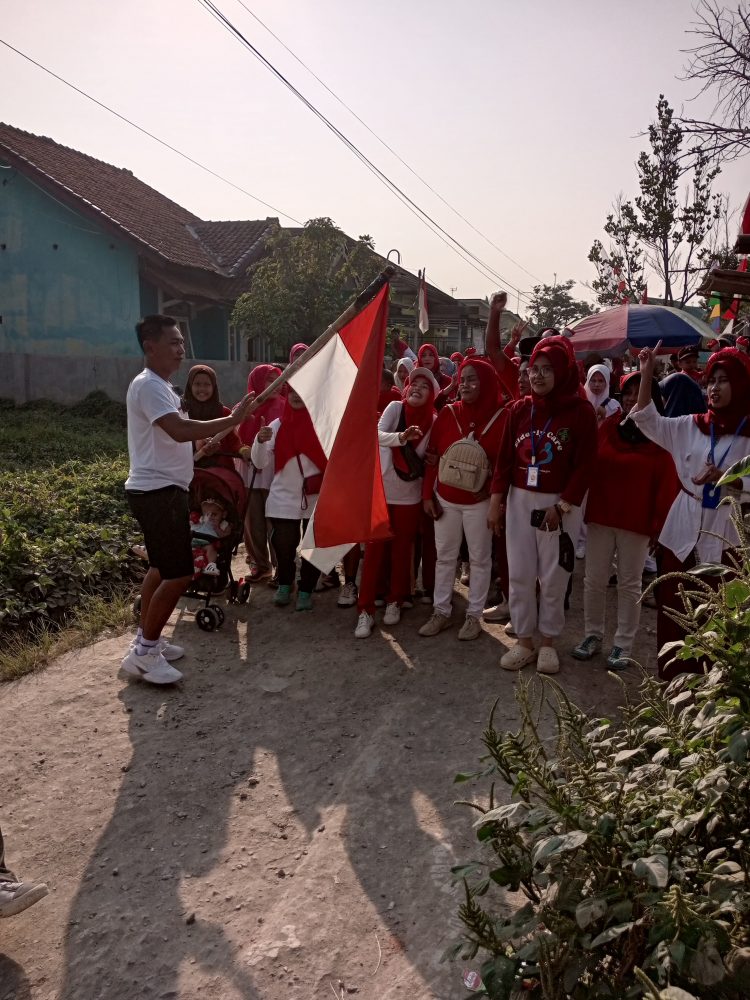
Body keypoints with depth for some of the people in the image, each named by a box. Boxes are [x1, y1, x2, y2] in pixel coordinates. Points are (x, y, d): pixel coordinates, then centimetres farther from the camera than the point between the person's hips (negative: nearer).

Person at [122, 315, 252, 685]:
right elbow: (179, 430, -30)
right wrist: (233, 420, -25)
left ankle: (146, 640, 29)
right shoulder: (148, 385, -17)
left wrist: (205, 441, 12)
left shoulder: (160, 386, 17)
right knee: (179, 573, -10)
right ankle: (143, 653, -1)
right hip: (157, 491, -11)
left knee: (162, 568, 18)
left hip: (162, 489, 11)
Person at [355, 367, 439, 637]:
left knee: (402, 550, 9)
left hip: (409, 494, 2)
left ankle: (394, 602, 25)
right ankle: (366, 610, 4)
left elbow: (420, 455, 1)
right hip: (381, 488, -2)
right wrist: (401, 437, -37)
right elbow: (378, 434, -22)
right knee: (374, 549, -1)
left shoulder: (431, 420, 0)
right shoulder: (395, 407, -5)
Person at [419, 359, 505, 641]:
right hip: (445, 498, 2)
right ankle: (441, 611, 25)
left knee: (479, 559, 9)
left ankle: (474, 615, 23)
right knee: (445, 556, 12)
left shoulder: (499, 418, -8)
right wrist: (427, 494, 0)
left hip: (479, 501, -2)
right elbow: (432, 456, 2)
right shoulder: (447, 413, -2)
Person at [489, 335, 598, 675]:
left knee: (553, 576, 6)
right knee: (519, 574, 7)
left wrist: (562, 505, -14)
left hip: (560, 504, -3)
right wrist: (496, 499, 1)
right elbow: (505, 457, 6)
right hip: (520, 501, 4)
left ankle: (549, 642, 22)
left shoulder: (581, 411, -8)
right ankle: (524, 642, 20)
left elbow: (584, 465, -9)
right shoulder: (518, 409, 3)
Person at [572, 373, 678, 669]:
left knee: (629, 584, 7)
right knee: (594, 580, 8)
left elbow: (666, 483, -5)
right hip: (600, 516, 3)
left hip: (636, 522, -3)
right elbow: (591, 465, 8)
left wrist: (658, 524, -7)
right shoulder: (608, 426, 3)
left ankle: (623, 644, 18)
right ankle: (592, 634, 24)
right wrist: (587, 508, 3)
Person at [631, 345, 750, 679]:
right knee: (674, 610, 10)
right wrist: (647, 375, -6)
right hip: (683, 531, 3)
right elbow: (648, 422, 1)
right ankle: (671, 680, 24)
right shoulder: (690, 425, 6)